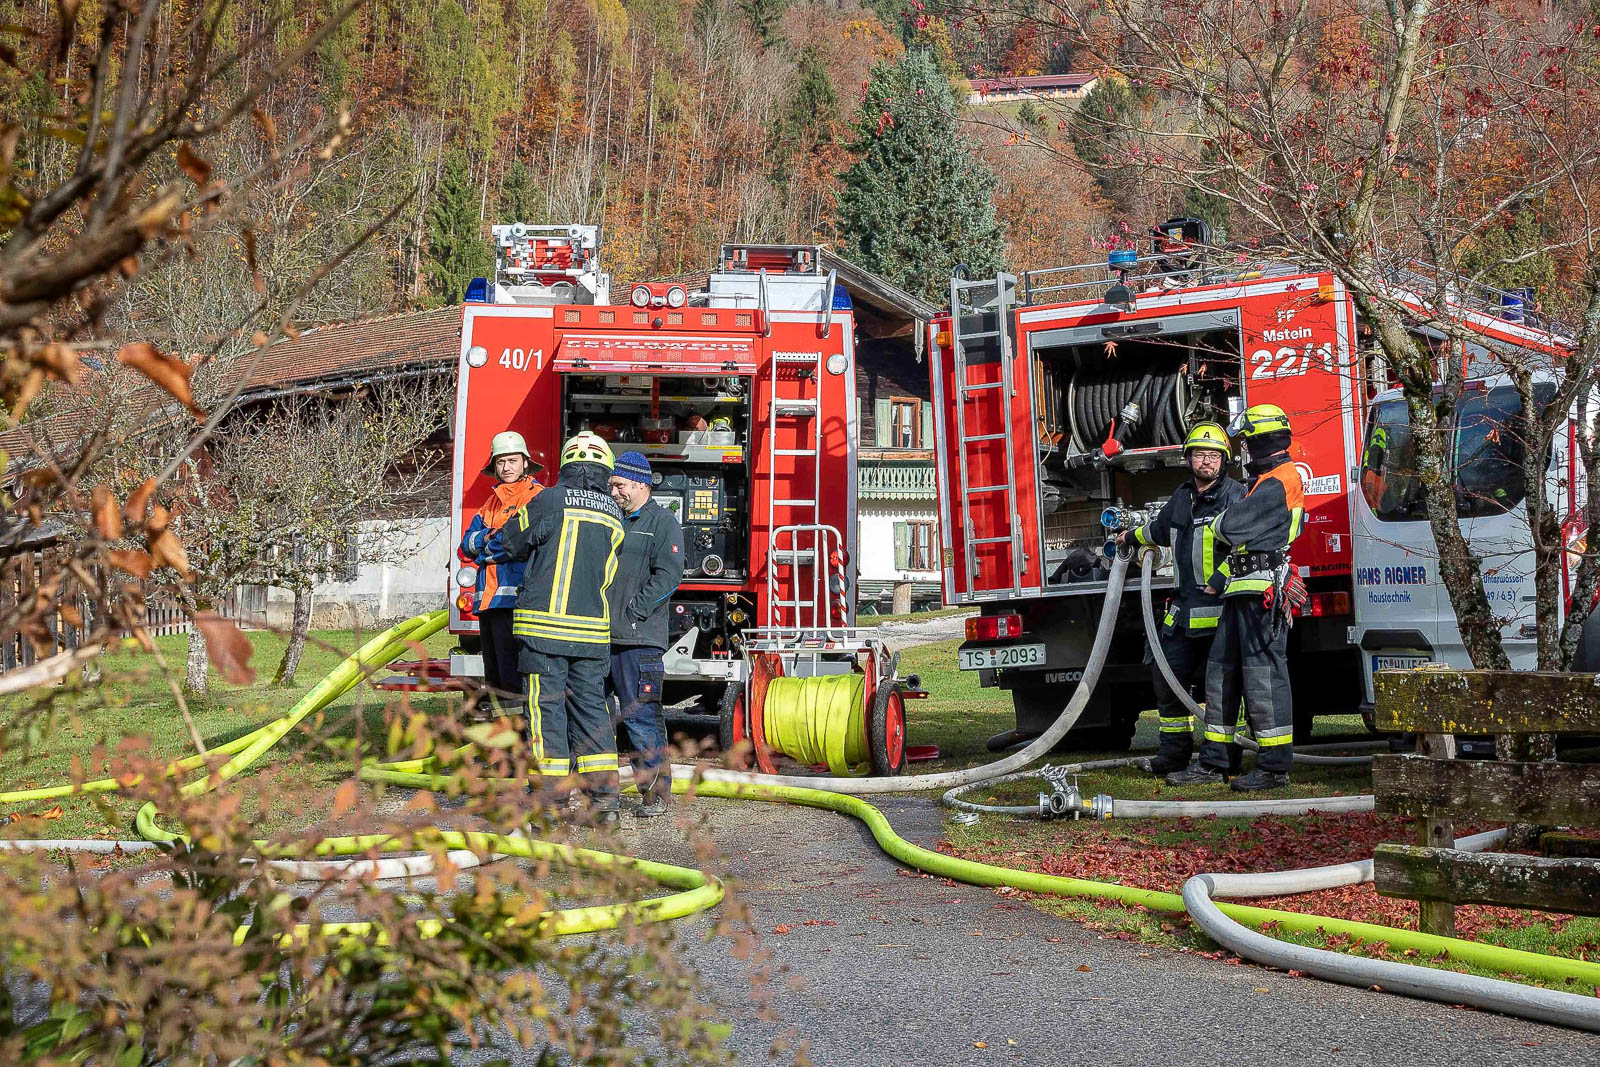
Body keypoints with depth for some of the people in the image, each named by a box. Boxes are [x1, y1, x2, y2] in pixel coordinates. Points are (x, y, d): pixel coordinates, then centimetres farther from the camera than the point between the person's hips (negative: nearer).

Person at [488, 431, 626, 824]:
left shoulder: (551, 501, -7)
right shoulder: (613, 515, 8)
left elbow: (508, 543, 4)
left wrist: (496, 544, 28)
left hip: (545, 628, -4)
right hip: (592, 630, 4)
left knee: (546, 707, 1)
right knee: (591, 707, 10)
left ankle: (551, 802, 1)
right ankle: (605, 800, 9)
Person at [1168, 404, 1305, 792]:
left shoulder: (1280, 480, -11)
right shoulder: (1267, 481, 23)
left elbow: (1231, 526, -16)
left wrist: (1218, 520, 7)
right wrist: (1219, 579, 24)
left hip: (1263, 591, -10)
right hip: (1242, 592, 10)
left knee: (1263, 674, -9)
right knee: (1221, 672, 10)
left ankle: (1275, 767, -5)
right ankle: (1213, 762, 14)